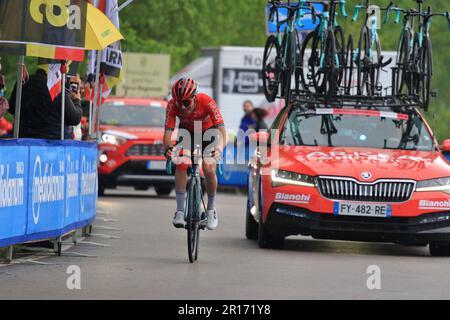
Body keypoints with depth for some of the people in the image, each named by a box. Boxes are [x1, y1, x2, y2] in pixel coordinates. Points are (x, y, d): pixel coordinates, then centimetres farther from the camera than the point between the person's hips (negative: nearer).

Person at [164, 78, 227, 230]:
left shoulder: (207, 102, -37)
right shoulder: (172, 105, -30)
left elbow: (222, 129, -41)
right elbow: (168, 131, -33)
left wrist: (219, 148, -60)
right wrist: (168, 147, -55)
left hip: (208, 131, -2)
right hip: (187, 132, 2)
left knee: (209, 169, -19)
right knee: (181, 165, -22)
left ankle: (211, 209, 3)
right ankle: (180, 211, -14)